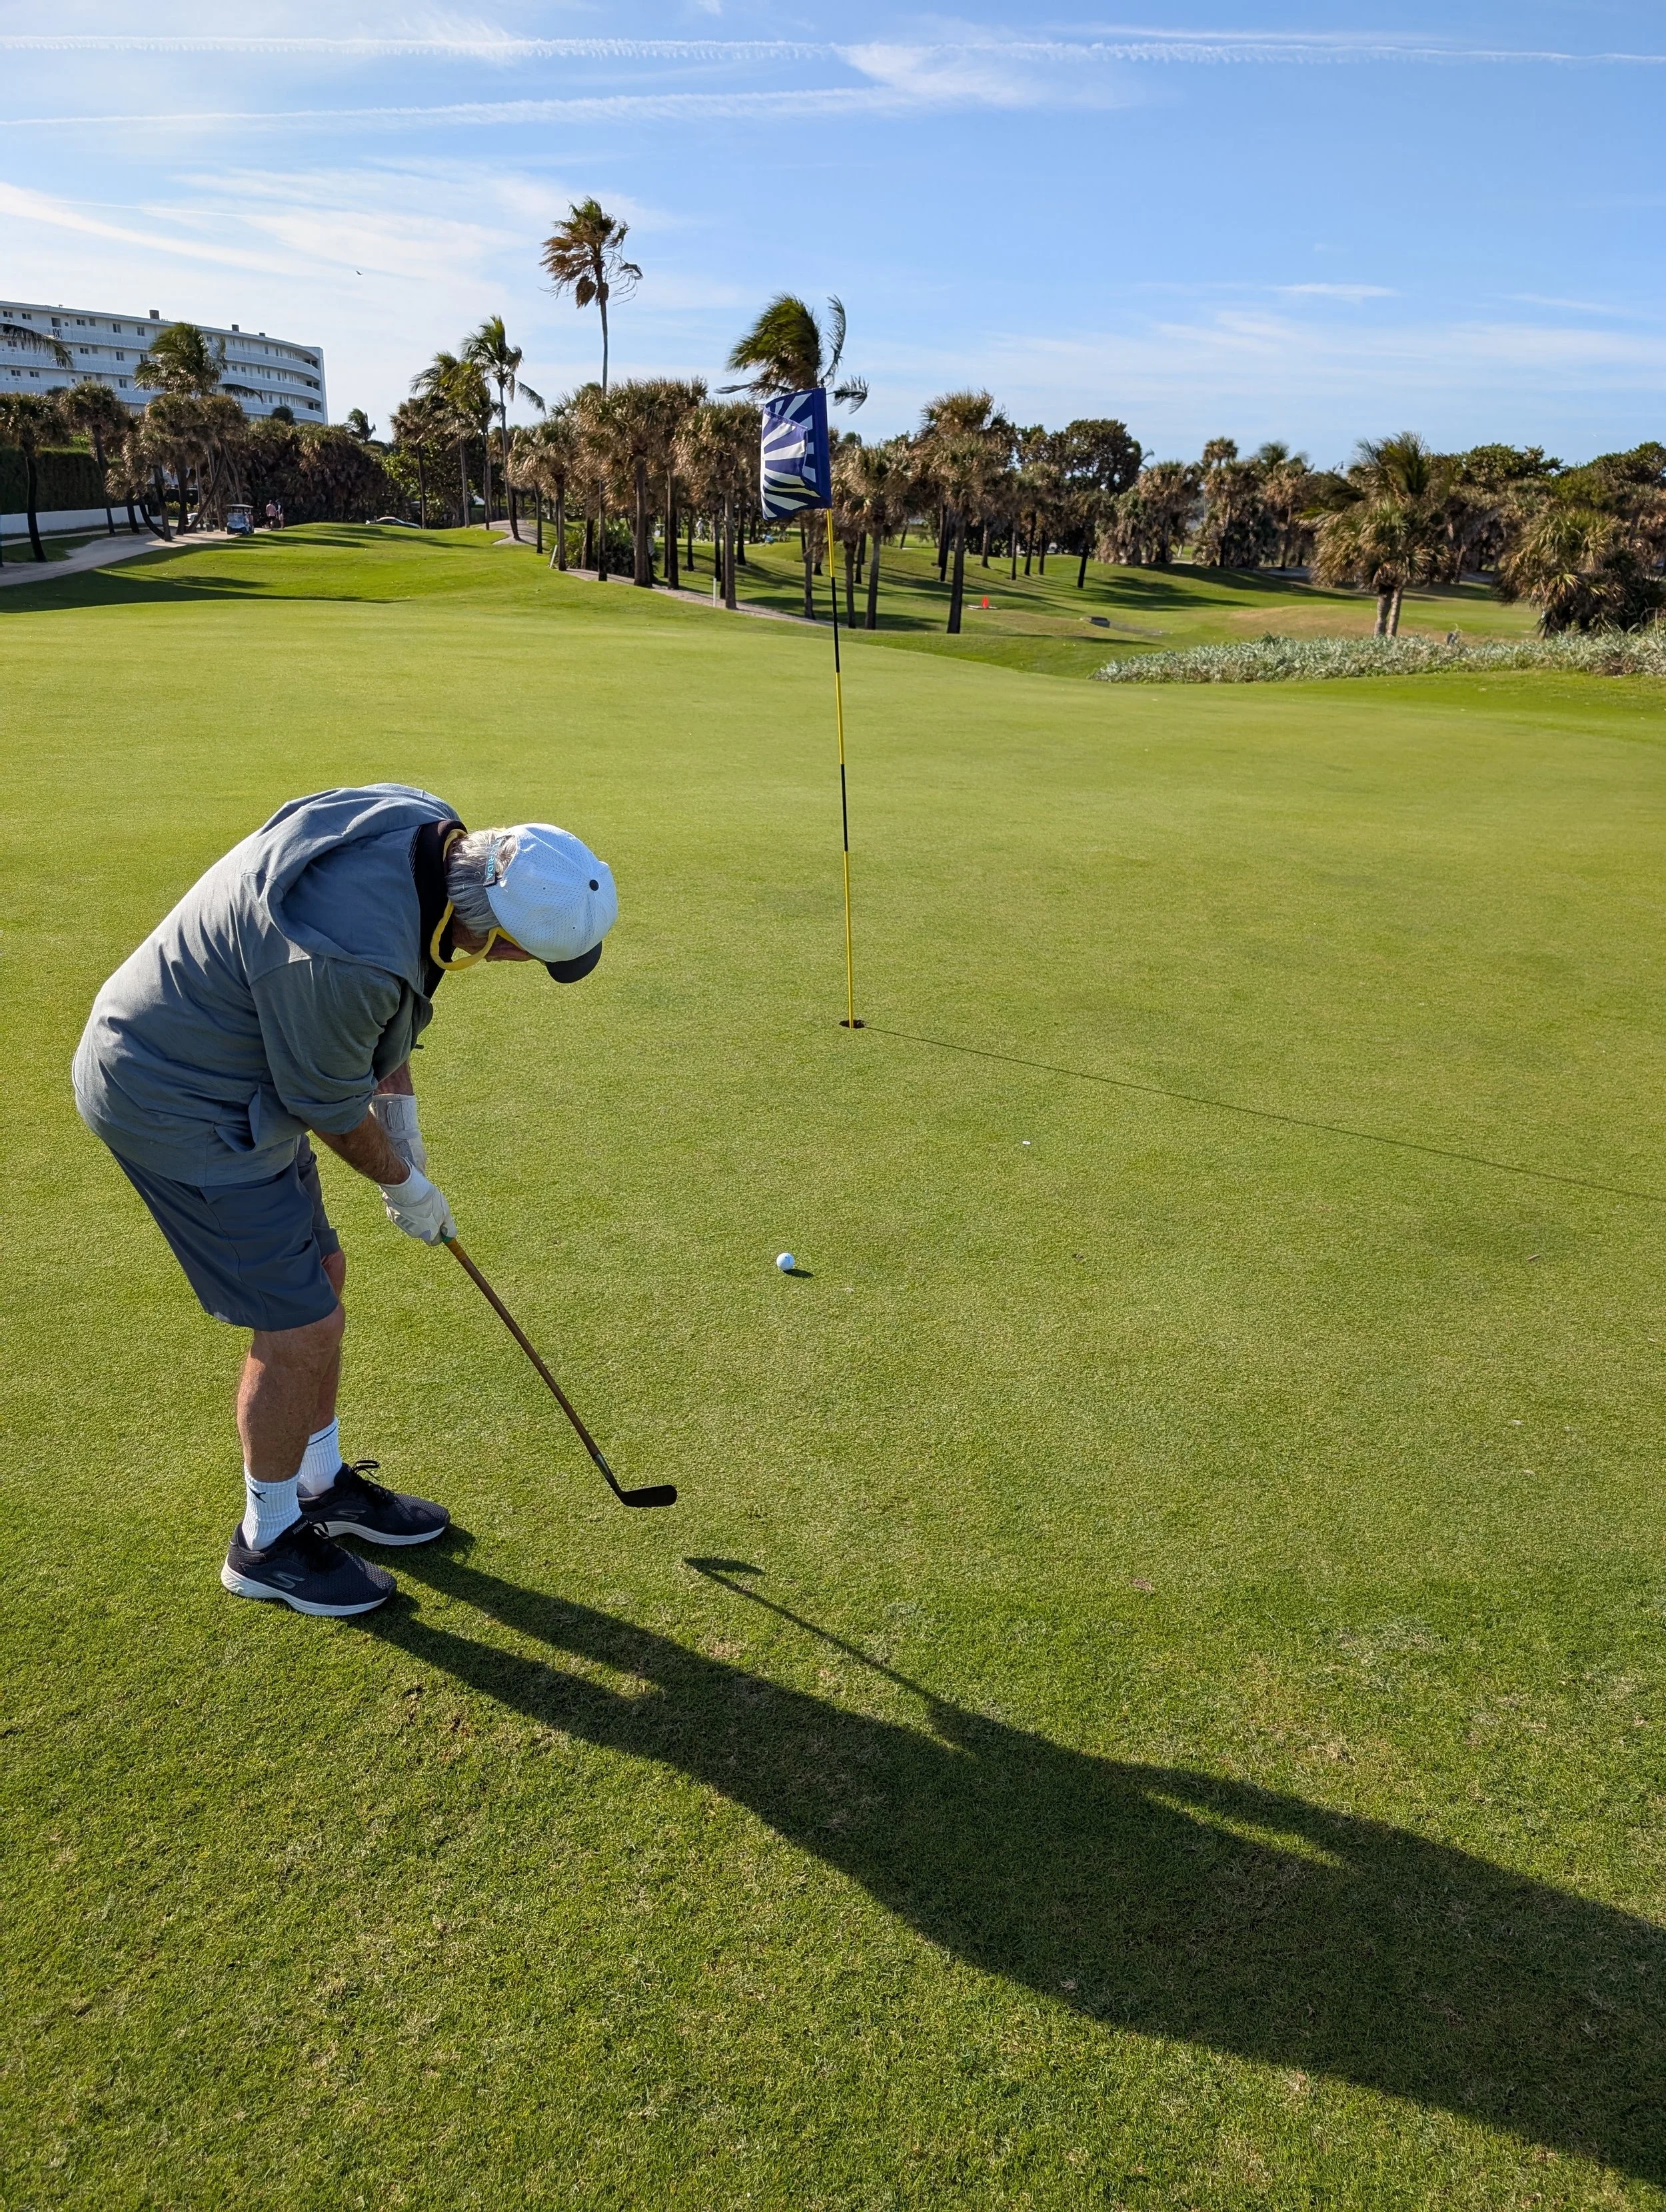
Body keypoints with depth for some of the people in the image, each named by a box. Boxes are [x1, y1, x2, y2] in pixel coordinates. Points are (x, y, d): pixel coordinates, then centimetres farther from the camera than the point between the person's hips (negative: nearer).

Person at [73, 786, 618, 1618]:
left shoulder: (426, 828, -12)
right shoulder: (346, 954, -38)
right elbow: (329, 1104, -19)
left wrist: (399, 1103, 11)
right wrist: (403, 1184, 0)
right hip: (178, 1106, -9)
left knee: (319, 1273, 18)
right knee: (300, 1327, -1)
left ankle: (322, 1484, 39)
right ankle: (268, 1540, 24)